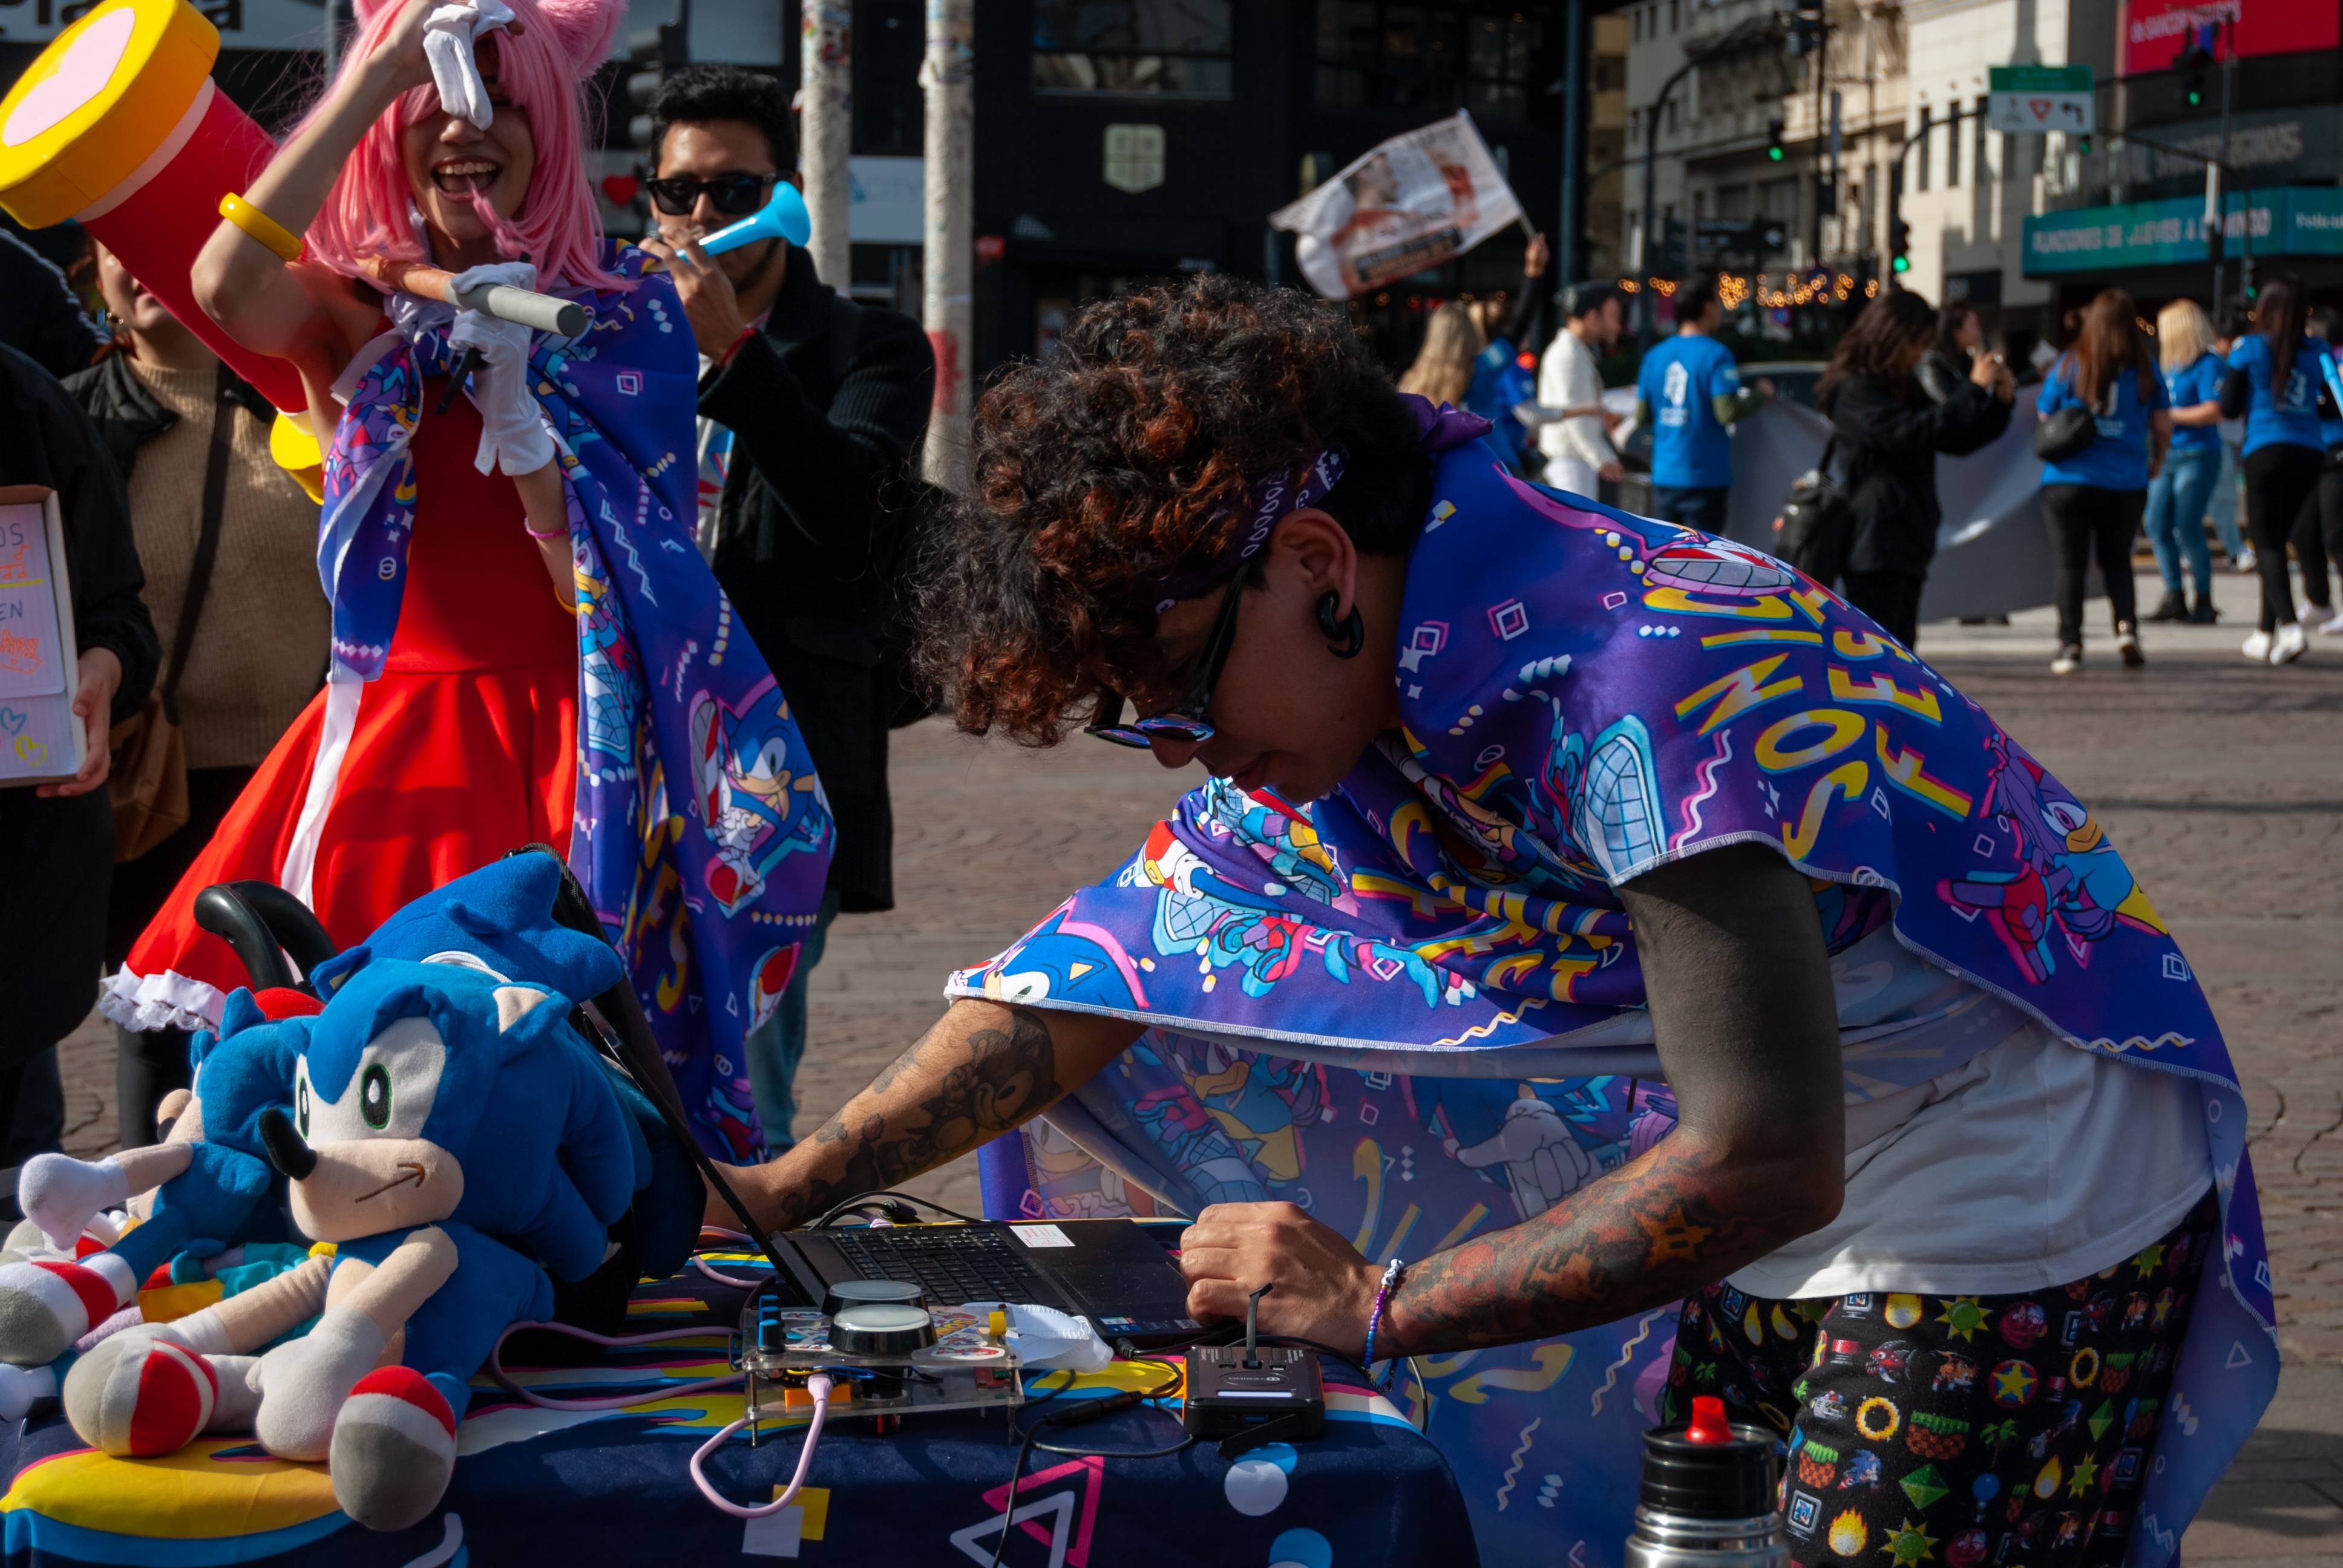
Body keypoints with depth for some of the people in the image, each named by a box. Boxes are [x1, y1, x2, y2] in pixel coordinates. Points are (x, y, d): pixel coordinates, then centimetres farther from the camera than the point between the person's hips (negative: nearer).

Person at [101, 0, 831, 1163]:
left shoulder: (622, 311, 8)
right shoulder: (354, 308, 6)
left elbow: (610, 584, 1)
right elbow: (231, 288, -19)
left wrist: (513, 379, -10)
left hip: (571, 748, 0)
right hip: (394, 739, 0)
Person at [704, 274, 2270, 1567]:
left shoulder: (1639, 678, -31)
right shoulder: (1342, 700, -3)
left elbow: (1765, 1161, -32)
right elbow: (1116, 964, 5)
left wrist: (1379, 1305, -28)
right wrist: (792, 1187, -3)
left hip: (2032, 1205, -8)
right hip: (1805, 1217, 8)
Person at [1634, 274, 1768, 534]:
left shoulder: (1655, 355, 8)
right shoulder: (1716, 355, -10)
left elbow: (1641, 416, 9)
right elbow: (1729, 412, -17)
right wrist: (1759, 395, 0)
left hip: (1663, 476, 5)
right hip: (1704, 478, -5)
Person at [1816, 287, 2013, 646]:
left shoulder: (1908, 388, 19)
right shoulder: (1853, 391, -10)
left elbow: (1955, 441, 22)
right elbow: (1908, 433, -23)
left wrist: (1999, 403, 7)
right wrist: (1973, 390, -18)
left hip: (1906, 544, 9)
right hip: (1875, 545, -9)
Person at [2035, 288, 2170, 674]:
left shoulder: (2068, 366, -2)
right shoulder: (2146, 369, 0)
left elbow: (2044, 421, 6)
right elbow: (2163, 426, 5)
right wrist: (2156, 462, 24)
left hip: (2069, 480, -2)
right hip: (2126, 482, 2)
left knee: (2068, 563, 4)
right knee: (2117, 559, 17)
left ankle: (2070, 642, -3)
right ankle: (2126, 626, -3)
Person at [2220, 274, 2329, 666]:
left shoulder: (2249, 348, -2)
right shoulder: (2315, 351, 7)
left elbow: (2228, 409, 0)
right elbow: (2326, 403, 8)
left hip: (2268, 451, -4)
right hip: (2310, 453, 4)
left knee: (2267, 545, -2)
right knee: (2277, 541, 16)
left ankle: (2289, 626, -23)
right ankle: (2266, 635, 20)